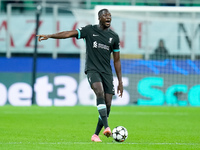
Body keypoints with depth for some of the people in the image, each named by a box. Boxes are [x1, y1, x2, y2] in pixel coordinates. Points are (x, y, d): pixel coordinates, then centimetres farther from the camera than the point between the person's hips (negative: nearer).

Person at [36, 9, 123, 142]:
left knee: (107, 105, -4)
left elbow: (117, 60, 14)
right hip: (92, 69, -4)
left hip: (107, 72, 4)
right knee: (100, 92, -31)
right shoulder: (90, 30, 2)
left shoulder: (114, 37, 10)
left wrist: (120, 82, 12)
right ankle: (107, 127, -39)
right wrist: (49, 36, -21)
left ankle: (96, 135, 10)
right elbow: (69, 34, -8)